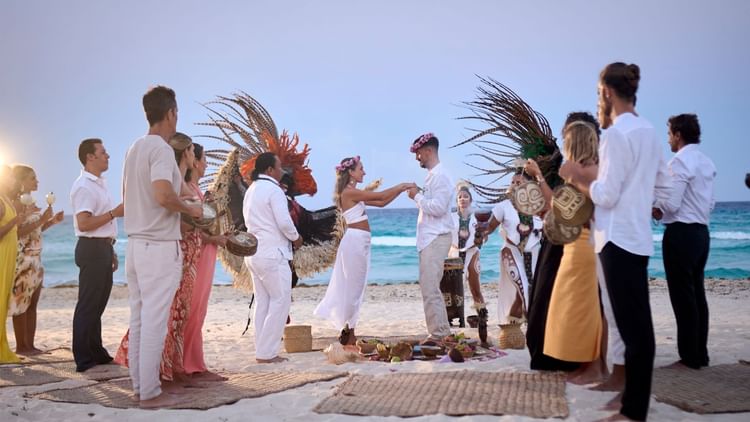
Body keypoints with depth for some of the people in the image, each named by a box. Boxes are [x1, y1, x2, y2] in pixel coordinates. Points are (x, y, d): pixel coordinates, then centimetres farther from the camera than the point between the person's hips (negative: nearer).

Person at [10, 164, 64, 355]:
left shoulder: (30, 201, 14)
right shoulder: (16, 202, -11)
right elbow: (19, 231, -19)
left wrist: (52, 221, 8)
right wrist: (41, 220, -20)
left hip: (36, 259, 8)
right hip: (22, 259, -8)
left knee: (32, 304, 8)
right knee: (21, 303, -3)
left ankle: (30, 345, 11)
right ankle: (21, 346, 2)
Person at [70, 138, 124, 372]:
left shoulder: (100, 184, 18)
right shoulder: (84, 186, -13)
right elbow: (84, 224, -22)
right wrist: (114, 213, -20)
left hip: (103, 248, 10)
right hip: (92, 248, -10)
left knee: (98, 303, 15)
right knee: (88, 305, -5)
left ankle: (96, 353, 24)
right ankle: (84, 359, 0)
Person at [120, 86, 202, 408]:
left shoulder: (135, 148, 14)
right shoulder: (162, 149, -13)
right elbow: (163, 195, -26)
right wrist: (189, 210, -8)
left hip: (136, 244, 9)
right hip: (160, 246, -9)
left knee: (138, 320, 12)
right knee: (154, 321, -4)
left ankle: (139, 385, 19)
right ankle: (150, 392, 2)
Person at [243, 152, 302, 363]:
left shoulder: (251, 190, 15)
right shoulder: (273, 189, -12)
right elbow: (284, 221, -18)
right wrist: (296, 238, -1)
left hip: (254, 252, 9)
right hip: (272, 253, -9)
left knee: (263, 302, 12)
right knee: (281, 300, -4)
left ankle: (262, 350, 15)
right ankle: (267, 352, -4)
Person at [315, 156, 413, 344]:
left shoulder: (353, 194, 15)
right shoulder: (349, 192, -13)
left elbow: (381, 203, 16)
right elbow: (380, 196, -13)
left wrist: (401, 189, 10)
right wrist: (403, 185, -2)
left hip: (359, 243, 10)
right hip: (355, 241, -10)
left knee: (354, 287, 11)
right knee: (354, 287, -3)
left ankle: (348, 332, 17)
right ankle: (348, 334, 4)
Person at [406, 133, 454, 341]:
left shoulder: (440, 176, -13)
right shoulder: (432, 175, 16)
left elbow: (438, 207, -21)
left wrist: (417, 196, -12)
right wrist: (418, 195, 8)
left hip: (436, 239, -10)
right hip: (429, 238, 10)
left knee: (430, 288, -10)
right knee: (430, 287, 13)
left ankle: (438, 334, -5)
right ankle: (441, 332, 19)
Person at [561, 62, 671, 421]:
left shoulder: (616, 133, -14)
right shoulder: (648, 131, 13)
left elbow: (605, 196, -18)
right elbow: (663, 188, 18)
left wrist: (575, 176, -2)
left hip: (619, 240, -9)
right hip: (637, 237, 9)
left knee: (632, 327, -4)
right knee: (636, 324, 15)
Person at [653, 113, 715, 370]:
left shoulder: (680, 161, -14)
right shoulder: (707, 162, 13)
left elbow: (671, 204, -18)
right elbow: (709, 204, 18)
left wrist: (656, 209, 3)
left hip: (681, 233, -9)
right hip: (701, 231, 9)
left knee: (682, 295, -3)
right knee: (697, 293, 13)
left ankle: (690, 357, 1)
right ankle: (701, 354, 18)